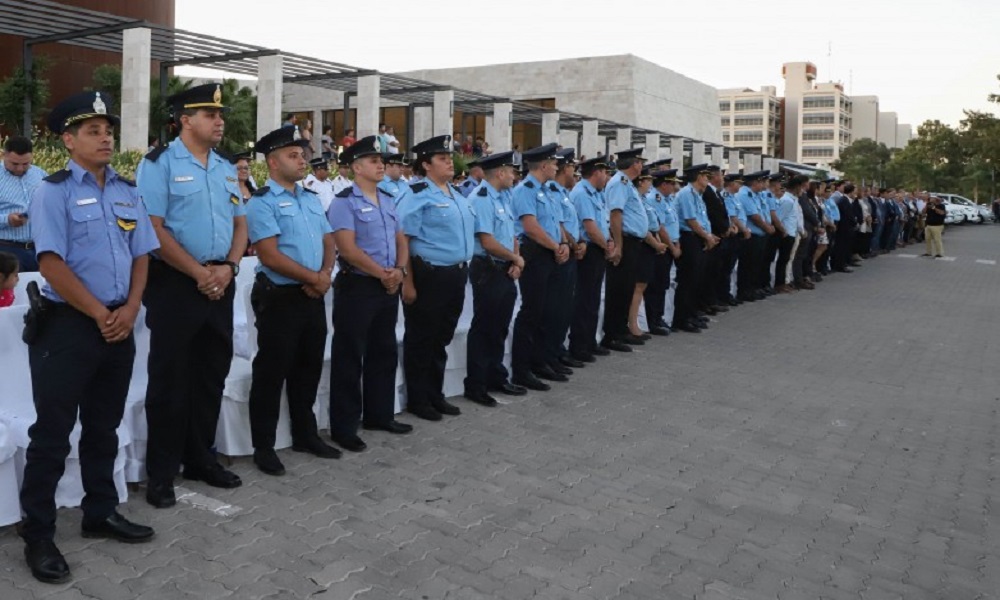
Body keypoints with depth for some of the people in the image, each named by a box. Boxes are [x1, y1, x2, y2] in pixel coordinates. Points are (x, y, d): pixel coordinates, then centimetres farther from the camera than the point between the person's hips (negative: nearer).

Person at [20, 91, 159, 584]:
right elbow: (52, 265, -14)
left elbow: (141, 255, 9)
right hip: (68, 325, -6)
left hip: (119, 326, 6)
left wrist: (129, 310, -4)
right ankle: (38, 536, 14)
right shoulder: (53, 191, -7)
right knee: (52, 433, 1)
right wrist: (100, 314, -13)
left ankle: (101, 513, 31)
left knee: (104, 426, 16)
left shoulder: (127, 191, 10)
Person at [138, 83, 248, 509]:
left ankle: (200, 459, 27)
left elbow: (240, 223, 13)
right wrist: (200, 273, -15)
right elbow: (154, 230, -14)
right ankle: (161, 473, 13)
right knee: (170, 378, 1)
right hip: (175, 283, -6)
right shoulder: (159, 164, -7)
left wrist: (228, 268, -5)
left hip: (220, 283, 6)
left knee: (212, 374, 13)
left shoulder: (226, 169, 12)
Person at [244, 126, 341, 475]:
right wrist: (314, 277, -15)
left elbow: (328, 241, 13)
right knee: (272, 372, 1)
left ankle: (305, 435, 31)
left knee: (309, 368, 16)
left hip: (313, 297, 8)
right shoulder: (262, 202, -11)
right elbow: (270, 255, -19)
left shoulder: (311, 198, 14)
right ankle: (263, 447, 14)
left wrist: (326, 274, -7)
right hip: (279, 298, -7)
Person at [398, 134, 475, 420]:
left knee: (442, 338, 17)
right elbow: (403, 240, -15)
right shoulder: (418, 196, -12)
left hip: (455, 275, 8)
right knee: (421, 339, 5)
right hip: (428, 276, -8)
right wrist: (408, 282, -19)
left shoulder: (458, 196, 13)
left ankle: (435, 394, 30)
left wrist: (463, 270, 17)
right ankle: (417, 399, 18)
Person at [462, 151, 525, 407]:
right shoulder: (480, 198, -18)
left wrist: (515, 262, -1)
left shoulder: (504, 197, 11)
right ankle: (475, 386, 10)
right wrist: (517, 259, -9)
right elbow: (488, 242, -23)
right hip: (488, 270, -9)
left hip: (506, 271, 9)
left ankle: (497, 378, 30)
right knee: (484, 328, 0)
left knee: (500, 328, 17)